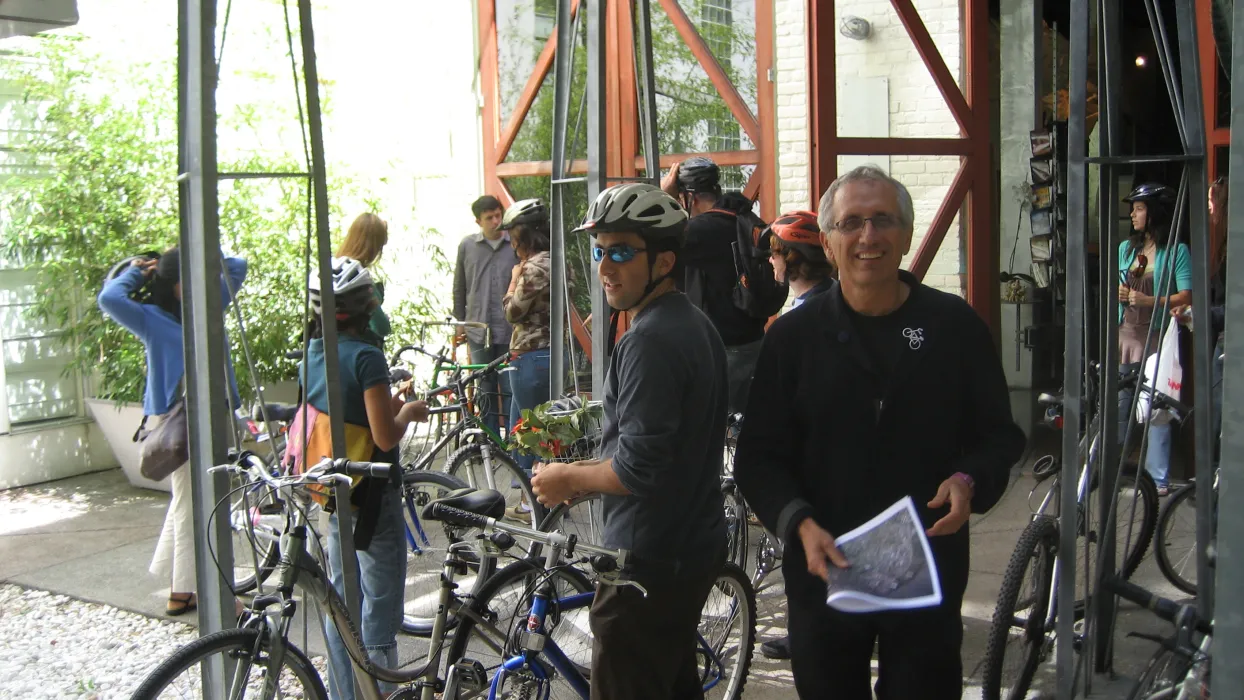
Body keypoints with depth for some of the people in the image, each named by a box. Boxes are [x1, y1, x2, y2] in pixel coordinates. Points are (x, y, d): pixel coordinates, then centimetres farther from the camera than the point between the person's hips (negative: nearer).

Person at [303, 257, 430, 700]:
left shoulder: (312, 354, 5)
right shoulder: (366, 356, -19)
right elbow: (385, 436, -21)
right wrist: (408, 412, -3)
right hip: (373, 496, -8)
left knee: (340, 602, 16)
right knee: (380, 608, 1)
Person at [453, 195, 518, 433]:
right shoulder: (467, 246, 5)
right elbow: (459, 289, 13)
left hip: (509, 332, -2)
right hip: (478, 332, 2)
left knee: (510, 390, 1)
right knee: (486, 393, 9)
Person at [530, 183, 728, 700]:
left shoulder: (650, 340, -22)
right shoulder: (696, 324, 10)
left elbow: (638, 470, -26)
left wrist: (568, 478, -11)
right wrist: (590, 471, 16)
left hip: (648, 562, -10)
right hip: (697, 546, 10)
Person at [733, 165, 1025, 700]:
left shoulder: (956, 325, 0)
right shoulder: (794, 335, 0)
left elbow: (1000, 434, 7)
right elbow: (758, 456, -1)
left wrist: (970, 482, -14)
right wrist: (800, 524, -17)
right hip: (822, 574, 1)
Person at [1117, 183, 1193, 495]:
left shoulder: (1176, 251, -3)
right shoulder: (1126, 248, 15)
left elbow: (1186, 296, -7)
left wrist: (1149, 301, -20)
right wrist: (1116, 292, 1)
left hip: (1158, 337, -5)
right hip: (1124, 334, 5)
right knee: (1116, 405, 6)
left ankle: (1159, 478, 3)